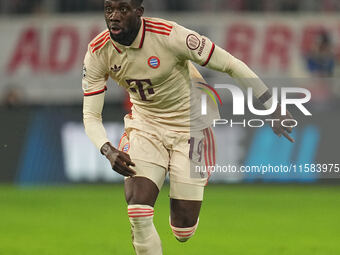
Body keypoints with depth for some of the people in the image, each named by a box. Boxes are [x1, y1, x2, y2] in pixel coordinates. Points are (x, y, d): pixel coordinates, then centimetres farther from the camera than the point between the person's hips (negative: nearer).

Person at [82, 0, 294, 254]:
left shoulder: (170, 35, -27)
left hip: (190, 125, -3)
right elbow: (91, 115, -8)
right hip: (145, 126, 3)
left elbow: (231, 66, -19)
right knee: (138, 214, -19)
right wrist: (108, 151, -29)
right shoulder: (97, 53, -14)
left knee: (184, 230, -2)